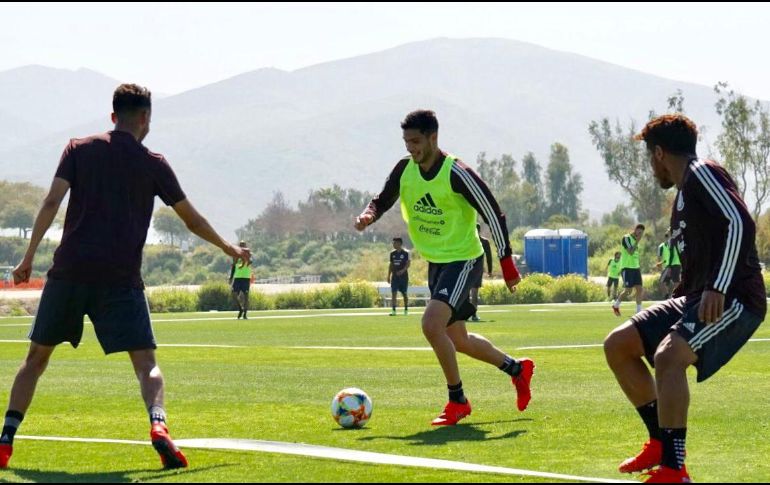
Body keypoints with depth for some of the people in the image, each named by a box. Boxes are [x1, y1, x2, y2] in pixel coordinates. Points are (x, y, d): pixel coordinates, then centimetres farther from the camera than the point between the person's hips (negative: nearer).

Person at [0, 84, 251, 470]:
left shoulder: (78, 149, 9)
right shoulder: (153, 164, 7)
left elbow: (52, 202, -2)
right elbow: (192, 220, 14)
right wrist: (229, 248, 29)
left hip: (69, 271, 2)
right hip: (120, 279, -2)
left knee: (37, 356, 14)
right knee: (145, 362, -1)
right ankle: (158, 425, -29)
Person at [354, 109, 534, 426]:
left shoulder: (456, 174, -21)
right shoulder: (405, 170, -2)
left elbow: (493, 214, -16)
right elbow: (382, 201, 9)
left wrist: (507, 263, -13)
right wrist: (368, 215, -16)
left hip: (463, 260, -8)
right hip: (435, 262, 8)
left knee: (431, 325, -24)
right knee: (456, 339, 16)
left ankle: (457, 402, -8)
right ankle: (517, 368, 38)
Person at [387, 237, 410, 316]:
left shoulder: (406, 253, -5)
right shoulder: (392, 253, 10)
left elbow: (408, 263, -10)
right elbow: (391, 265, 15)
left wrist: (403, 270, -26)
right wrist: (389, 275, 11)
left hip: (403, 276, -4)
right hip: (395, 276, 4)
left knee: (404, 293, 5)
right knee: (394, 293, -6)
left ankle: (406, 309, 18)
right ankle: (394, 310, -9)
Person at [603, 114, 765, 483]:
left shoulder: (702, 174, -8)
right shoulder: (684, 195, 21)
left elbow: (739, 224, -22)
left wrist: (717, 288, -29)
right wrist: (673, 311, 23)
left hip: (735, 300, -10)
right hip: (696, 300, 10)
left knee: (668, 355, -33)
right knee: (618, 345, 9)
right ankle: (661, 443, 15)